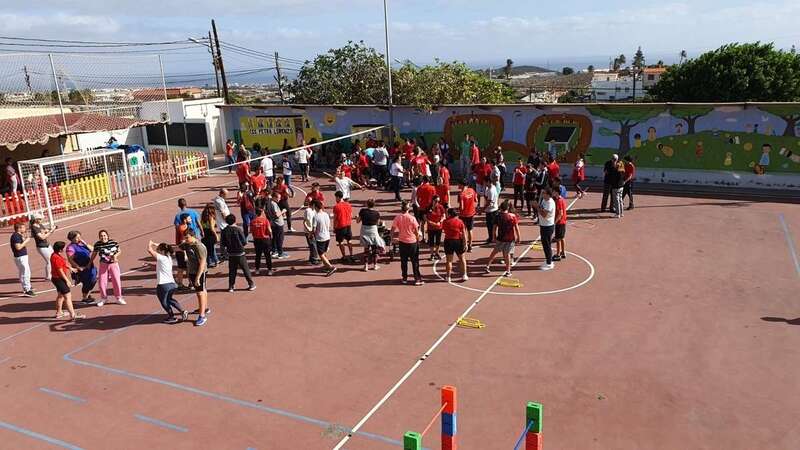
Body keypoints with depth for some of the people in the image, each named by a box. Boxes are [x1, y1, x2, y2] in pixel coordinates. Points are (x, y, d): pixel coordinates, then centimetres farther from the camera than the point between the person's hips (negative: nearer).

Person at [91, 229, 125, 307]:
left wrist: (116, 255, -18)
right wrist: (91, 262, 10)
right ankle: (104, 298, 24)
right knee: (102, 282, 3)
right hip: (103, 265, 0)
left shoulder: (113, 242, -11)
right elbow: (94, 254, 5)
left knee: (117, 281, 2)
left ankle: (118, 298, 20)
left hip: (114, 264, 0)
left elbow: (119, 251, 0)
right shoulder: (97, 244, -10)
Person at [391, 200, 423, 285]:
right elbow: (416, 231, -8)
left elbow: (392, 231, -6)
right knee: (415, 261, 7)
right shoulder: (412, 218, -14)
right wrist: (418, 240, 8)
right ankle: (417, 279, 10)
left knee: (404, 261, 14)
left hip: (402, 241, 2)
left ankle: (404, 278, 20)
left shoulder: (397, 217, -8)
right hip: (412, 241, -2)